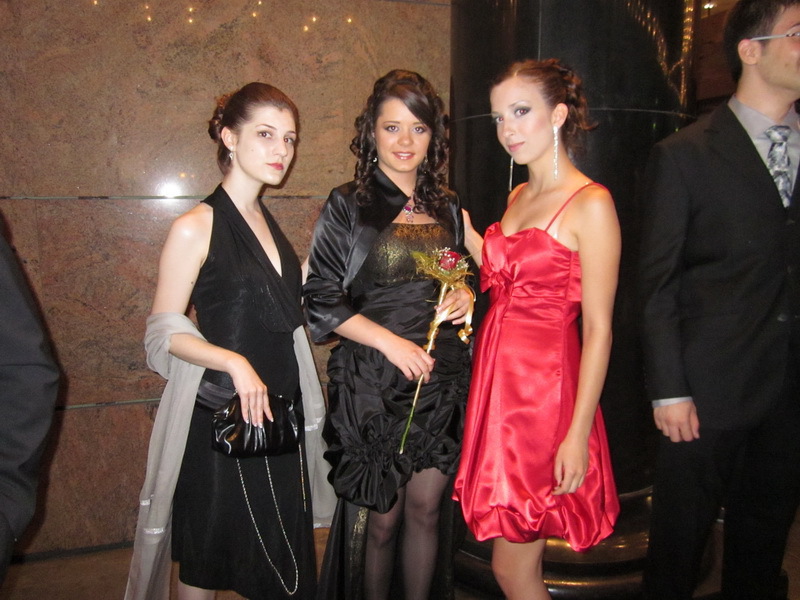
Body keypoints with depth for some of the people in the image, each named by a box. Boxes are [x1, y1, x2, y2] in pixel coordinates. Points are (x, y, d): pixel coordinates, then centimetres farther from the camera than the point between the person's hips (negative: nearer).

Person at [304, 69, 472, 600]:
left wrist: (464, 297, -2)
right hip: (373, 383, -3)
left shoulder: (447, 208, 10)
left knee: (425, 509, 12)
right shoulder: (347, 206, -3)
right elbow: (323, 300, -7)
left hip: (442, 378, 4)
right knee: (381, 518, 9)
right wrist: (390, 341, -16)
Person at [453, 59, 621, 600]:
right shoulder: (518, 197, 12)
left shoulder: (590, 203, -11)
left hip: (545, 390, -7)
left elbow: (598, 329, -14)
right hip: (497, 382, 7)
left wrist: (578, 432, -16)